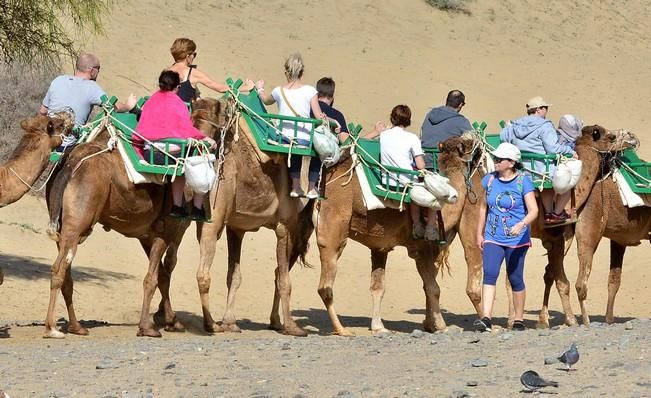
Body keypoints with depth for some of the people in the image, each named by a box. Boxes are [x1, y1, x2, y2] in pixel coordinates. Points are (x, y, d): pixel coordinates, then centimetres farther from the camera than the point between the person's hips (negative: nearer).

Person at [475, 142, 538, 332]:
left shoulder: (523, 181, -8)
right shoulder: (489, 180, 5)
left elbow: (533, 210, -15)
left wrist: (521, 225, -33)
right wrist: (479, 234, 15)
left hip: (516, 239, -3)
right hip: (492, 238, 3)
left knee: (515, 278, 7)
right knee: (489, 273, -16)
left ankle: (519, 320, 22)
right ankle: (486, 318, -24)